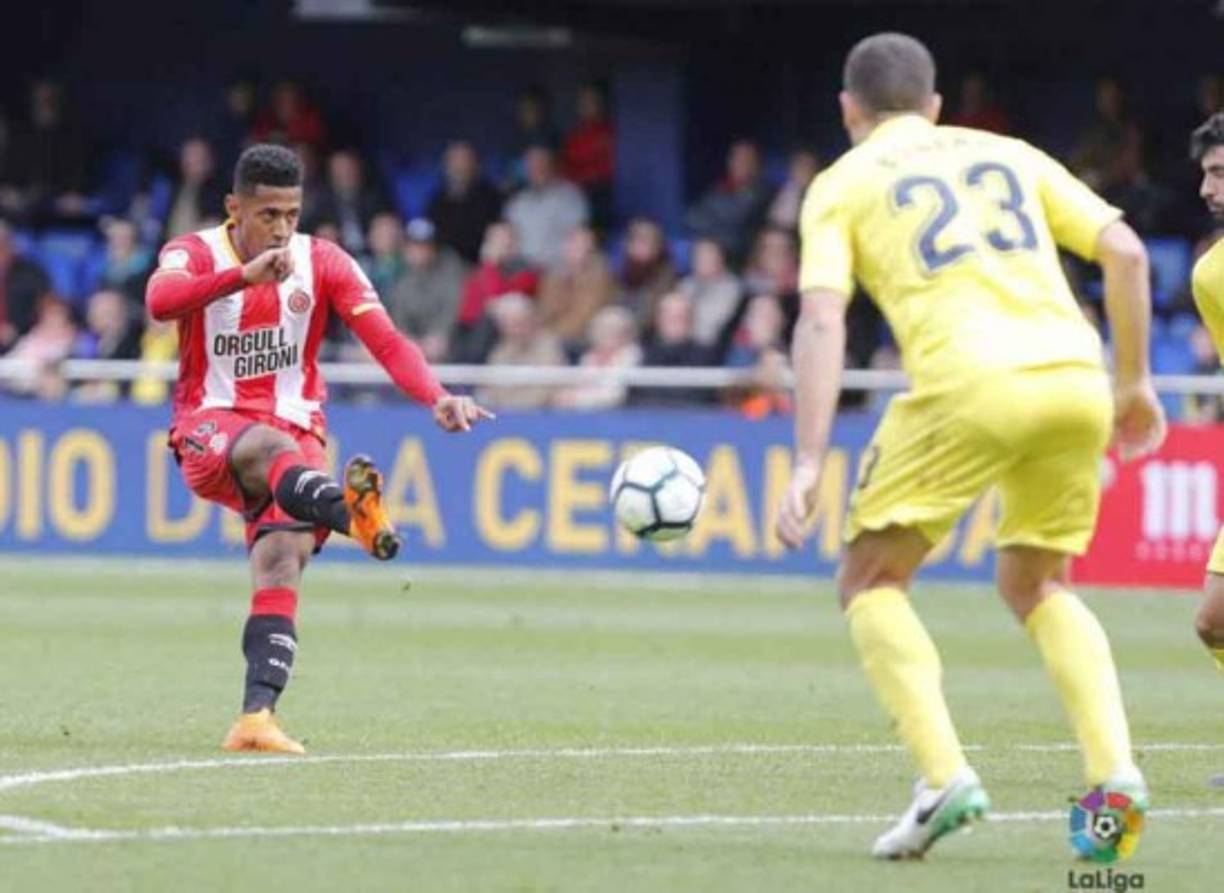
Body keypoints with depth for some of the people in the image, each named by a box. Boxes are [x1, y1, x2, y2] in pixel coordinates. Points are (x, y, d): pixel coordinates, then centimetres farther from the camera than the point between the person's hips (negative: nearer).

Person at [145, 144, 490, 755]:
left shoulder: (323, 263, 1)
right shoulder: (195, 253, -5)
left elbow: (385, 340, -10)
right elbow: (160, 302, -29)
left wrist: (436, 398, -28)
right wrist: (245, 274, -43)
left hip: (295, 431, 3)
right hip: (210, 430, -3)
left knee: (282, 557, -21)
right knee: (269, 445, -37)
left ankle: (257, 715, -28)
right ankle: (346, 509, -69)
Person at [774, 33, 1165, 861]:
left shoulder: (843, 184, 14)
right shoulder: (1009, 154, 25)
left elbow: (821, 319, -1)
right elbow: (1125, 251, 16)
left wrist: (809, 463, -5)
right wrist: (1136, 383, 23)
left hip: (971, 383, -4)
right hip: (1076, 378, 4)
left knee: (872, 581, 11)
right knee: (1037, 585, 24)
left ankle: (946, 777, -8)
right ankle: (1115, 769, 3)